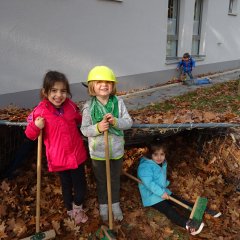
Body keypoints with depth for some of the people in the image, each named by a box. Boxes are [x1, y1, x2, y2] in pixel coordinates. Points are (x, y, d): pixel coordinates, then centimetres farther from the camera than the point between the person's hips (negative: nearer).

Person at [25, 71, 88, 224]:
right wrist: (36, 126, -24)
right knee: (66, 185, 20)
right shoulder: (40, 112, -17)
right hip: (59, 158, -2)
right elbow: (31, 135, -6)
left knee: (80, 183, 15)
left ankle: (77, 207, 45)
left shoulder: (71, 106, -7)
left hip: (77, 154, 2)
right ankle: (70, 210, 47)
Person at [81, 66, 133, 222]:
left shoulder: (119, 102, -11)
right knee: (101, 181, 20)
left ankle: (115, 204, 45)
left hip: (116, 150, 1)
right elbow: (84, 129, -13)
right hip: (98, 152, -1)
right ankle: (103, 205, 44)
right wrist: (98, 128, -32)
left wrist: (115, 121, -30)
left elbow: (129, 122, -11)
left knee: (115, 179, 22)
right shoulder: (89, 106, -14)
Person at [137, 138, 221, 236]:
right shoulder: (145, 166, -24)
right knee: (167, 209, -25)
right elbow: (149, 183, -31)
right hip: (151, 196, -8)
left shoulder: (162, 163, 7)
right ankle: (187, 224, -44)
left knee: (180, 201, -3)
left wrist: (165, 185, 6)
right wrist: (161, 192, -29)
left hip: (163, 191, 8)